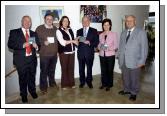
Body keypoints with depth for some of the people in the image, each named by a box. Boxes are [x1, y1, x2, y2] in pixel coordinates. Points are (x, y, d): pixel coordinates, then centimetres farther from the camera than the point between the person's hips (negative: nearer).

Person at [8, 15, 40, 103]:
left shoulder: (34, 34, 13)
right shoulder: (14, 32, 1)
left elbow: (38, 45, 13)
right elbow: (10, 45, -8)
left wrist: (36, 46, -11)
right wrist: (22, 45, -20)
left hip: (32, 59, 3)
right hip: (21, 60, -3)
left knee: (32, 77, 14)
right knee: (23, 79, 7)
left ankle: (32, 91, 37)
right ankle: (23, 95, 28)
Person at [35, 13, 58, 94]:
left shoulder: (55, 29, 9)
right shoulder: (39, 28, -3)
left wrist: (57, 50, 8)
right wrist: (43, 42, -20)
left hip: (54, 54, 4)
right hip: (44, 54, -3)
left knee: (52, 70, 17)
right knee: (44, 71, 4)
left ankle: (52, 83, 37)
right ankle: (43, 87, 20)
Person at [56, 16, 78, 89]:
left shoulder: (70, 30, 13)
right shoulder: (59, 31, -4)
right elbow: (62, 42, -14)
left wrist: (76, 41, -3)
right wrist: (72, 41, -12)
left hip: (72, 52, 5)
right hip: (64, 52, -5)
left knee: (71, 68, 7)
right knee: (64, 69, 3)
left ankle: (71, 83, 21)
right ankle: (64, 84, 18)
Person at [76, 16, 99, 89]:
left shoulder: (94, 31, 3)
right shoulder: (79, 31, 12)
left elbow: (96, 42, -3)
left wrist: (89, 43, -18)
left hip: (90, 53, -2)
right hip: (81, 53, 2)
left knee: (89, 68, 8)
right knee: (81, 69, 8)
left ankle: (89, 81, 25)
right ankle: (82, 82, 25)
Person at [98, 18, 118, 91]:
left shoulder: (114, 34, -1)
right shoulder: (100, 35, 10)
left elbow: (116, 46, -5)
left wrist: (109, 48, -21)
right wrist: (100, 47, -9)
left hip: (110, 55, -3)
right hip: (102, 55, 3)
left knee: (110, 70, 4)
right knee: (103, 70, 8)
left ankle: (109, 85, 20)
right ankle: (104, 83, 25)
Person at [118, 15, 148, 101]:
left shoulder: (141, 32, -5)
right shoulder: (123, 33, 11)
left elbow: (144, 47, -8)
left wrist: (142, 61, -12)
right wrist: (119, 57, 10)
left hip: (135, 61, -4)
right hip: (123, 61, 4)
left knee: (134, 78, 9)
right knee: (125, 77, 15)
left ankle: (134, 93, 28)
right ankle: (126, 90, 36)